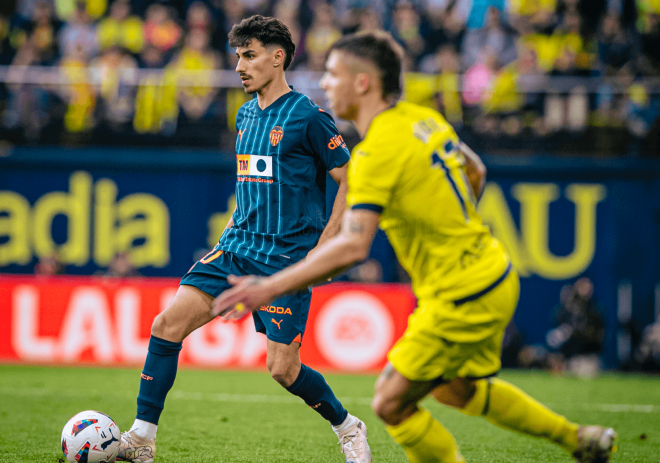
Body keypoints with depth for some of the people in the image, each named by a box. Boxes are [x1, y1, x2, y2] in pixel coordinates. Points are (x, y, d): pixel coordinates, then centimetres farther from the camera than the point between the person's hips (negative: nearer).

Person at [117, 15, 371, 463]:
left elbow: (351, 182, -7)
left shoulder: (309, 117, -8)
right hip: (238, 245, 6)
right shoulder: (245, 116, 13)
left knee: (283, 368, -7)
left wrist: (323, 249, -11)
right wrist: (234, 226, 16)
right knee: (169, 322, -10)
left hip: (287, 256, -6)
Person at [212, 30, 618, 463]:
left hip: (460, 299, -9)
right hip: (494, 277, 9)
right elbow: (475, 171, 20)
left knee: (391, 404, -3)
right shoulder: (423, 118, 4)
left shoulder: (377, 152, -23)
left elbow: (352, 247, -32)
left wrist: (271, 287, -31)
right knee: (456, 390, 29)